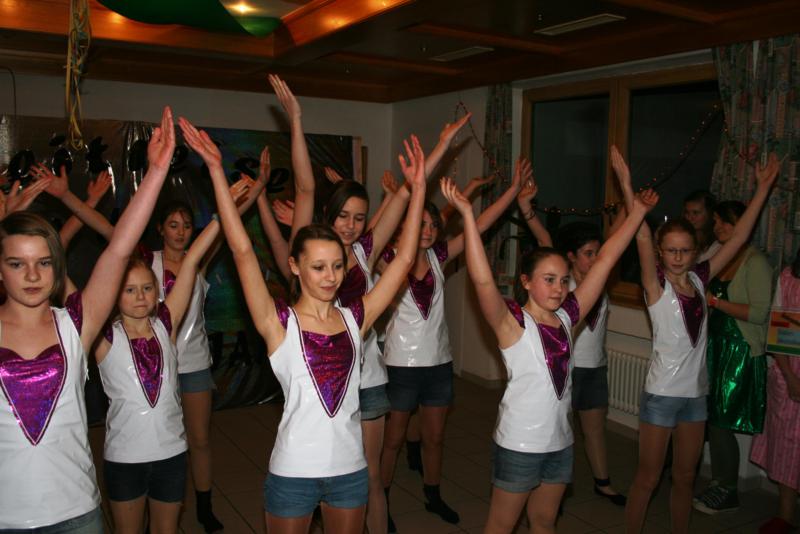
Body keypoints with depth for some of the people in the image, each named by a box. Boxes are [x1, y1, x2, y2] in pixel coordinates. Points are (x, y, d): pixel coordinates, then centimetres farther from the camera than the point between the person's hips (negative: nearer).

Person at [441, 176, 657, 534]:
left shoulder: (566, 317, 0)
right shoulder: (512, 321, -16)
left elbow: (605, 260, 1)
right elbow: (482, 280, -34)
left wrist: (638, 211, 4)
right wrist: (467, 214, -40)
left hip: (560, 442, 6)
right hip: (519, 445, -5)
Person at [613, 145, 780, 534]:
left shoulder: (700, 279, 2)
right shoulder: (656, 283, -12)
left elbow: (738, 237, 6)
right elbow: (642, 238, -26)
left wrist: (763, 186, 6)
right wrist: (625, 184, -37)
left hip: (696, 392, 5)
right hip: (661, 393, -5)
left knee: (684, 477, 18)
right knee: (648, 478, 6)